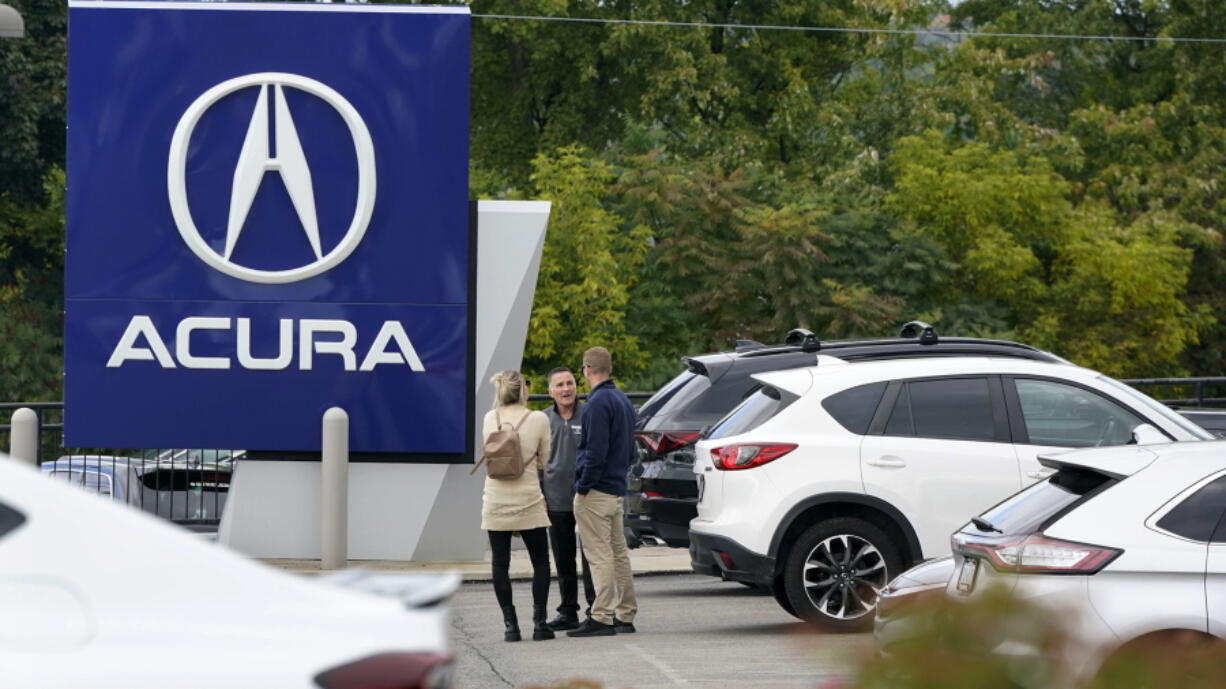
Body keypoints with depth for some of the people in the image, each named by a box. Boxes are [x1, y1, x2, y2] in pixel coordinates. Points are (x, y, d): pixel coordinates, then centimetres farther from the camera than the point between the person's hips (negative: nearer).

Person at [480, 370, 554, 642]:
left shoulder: (490, 419, 1)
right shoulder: (538, 420, -7)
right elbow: (544, 462, 1)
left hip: (496, 501, 2)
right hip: (527, 501, -2)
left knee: (500, 564, 6)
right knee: (540, 562, 10)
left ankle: (511, 625, 2)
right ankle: (539, 623, 3)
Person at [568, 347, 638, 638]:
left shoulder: (598, 403, -15)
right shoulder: (623, 401, 16)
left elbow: (596, 451, -21)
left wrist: (583, 487, -15)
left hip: (596, 493, -9)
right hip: (618, 489, 9)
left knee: (600, 556, -9)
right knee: (618, 553, 13)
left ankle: (601, 618, -10)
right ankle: (625, 615, 16)